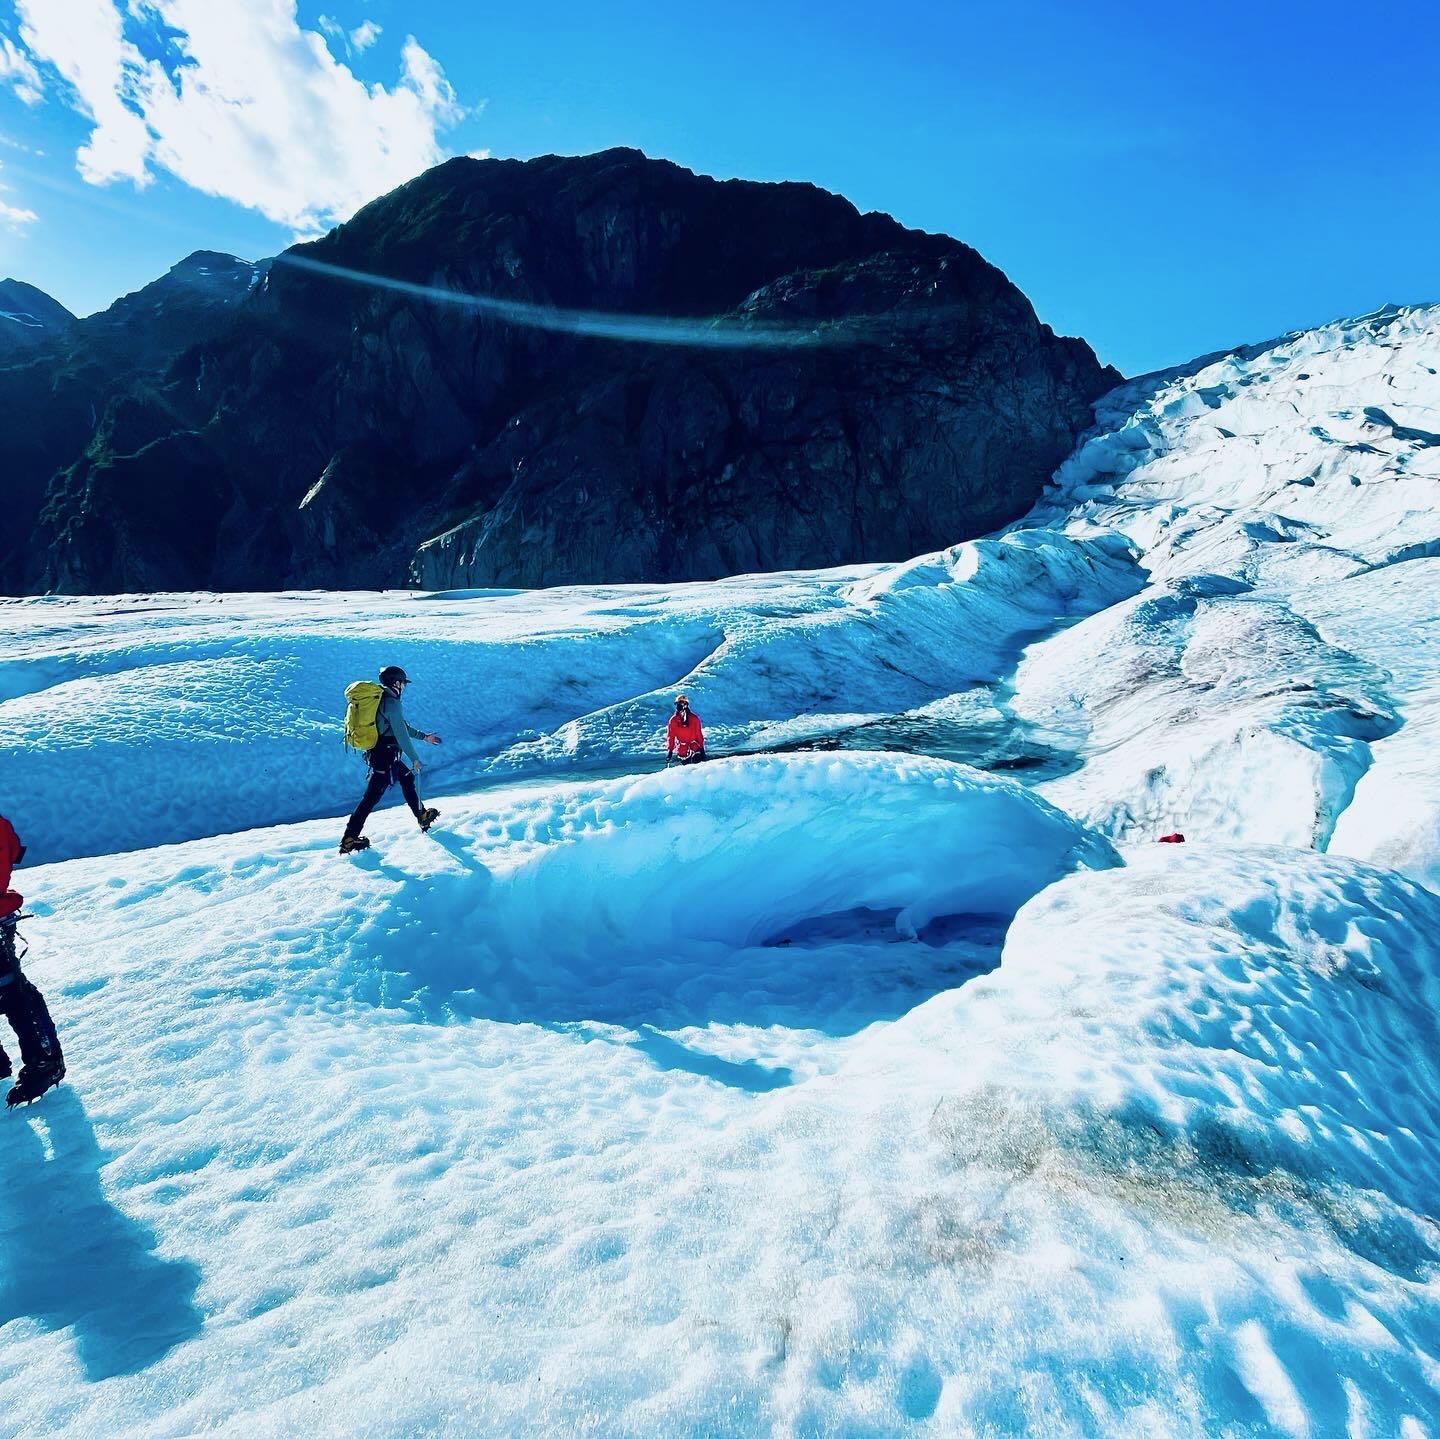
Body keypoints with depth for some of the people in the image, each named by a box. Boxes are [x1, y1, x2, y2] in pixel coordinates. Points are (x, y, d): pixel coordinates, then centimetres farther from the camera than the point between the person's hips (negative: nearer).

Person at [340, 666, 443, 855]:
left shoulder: (379, 698, 14)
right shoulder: (391, 702, -16)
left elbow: (402, 725, 24)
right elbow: (401, 733, -17)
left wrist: (424, 736, 30)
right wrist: (415, 759, -10)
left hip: (375, 752, 10)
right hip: (385, 756, -10)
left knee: (407, 777, 23)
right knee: (373, 796, -6)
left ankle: (422, 816, 32)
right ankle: (349, 839, -5)